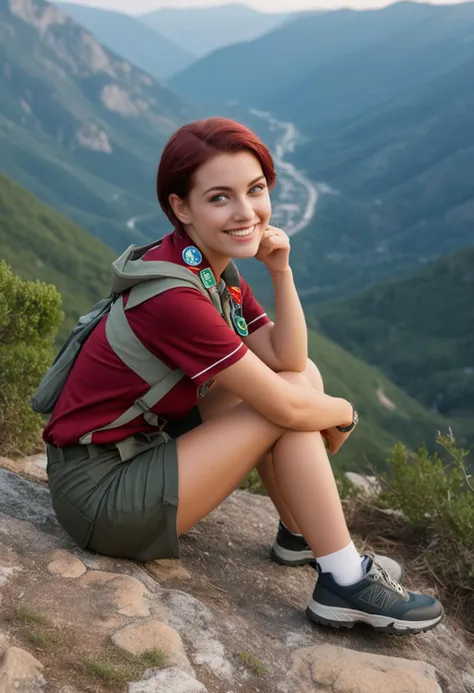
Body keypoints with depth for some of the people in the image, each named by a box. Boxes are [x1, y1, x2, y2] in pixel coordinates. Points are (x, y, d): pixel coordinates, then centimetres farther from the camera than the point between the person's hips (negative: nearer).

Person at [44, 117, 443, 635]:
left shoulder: (215, 267, 3)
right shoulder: (176, 295, -27)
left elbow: (289, 359, -3)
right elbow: (288, 408, -22)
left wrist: (280, 269, -12)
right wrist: (343, 413, -2)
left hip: (144, 443, 9)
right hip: (99, 496, -9)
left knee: (300, 376, 4)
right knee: (285, 400, -14)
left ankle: (300, 535, 15)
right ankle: (347, 587, -4)